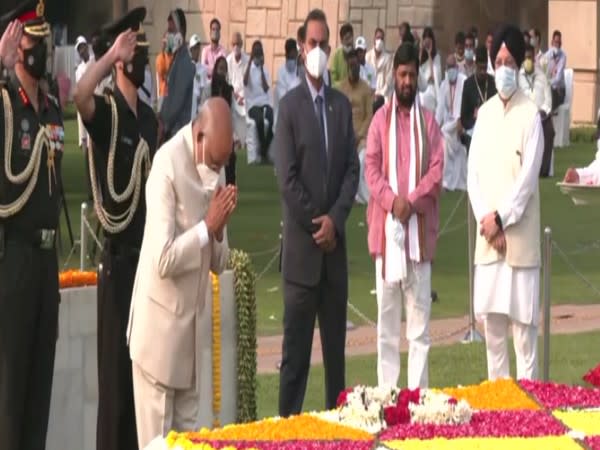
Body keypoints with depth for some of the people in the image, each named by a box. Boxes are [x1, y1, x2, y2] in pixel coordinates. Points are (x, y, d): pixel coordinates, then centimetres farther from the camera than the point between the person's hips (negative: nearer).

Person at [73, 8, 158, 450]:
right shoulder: (106, 111, -9)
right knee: (116, 367, -3)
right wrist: (113, 54, -24)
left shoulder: (149, 117, 12)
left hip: (148, 253, 7)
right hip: (119, 256, -7)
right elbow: (80, 95, -34)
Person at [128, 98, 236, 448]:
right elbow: (163, 259, -24)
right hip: (159, 326, -8)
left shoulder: (214, 166, 7)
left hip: (191, 326, 8)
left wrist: (220, 227, -8)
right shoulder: (168, 166, -18)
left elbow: (219, 262, 11)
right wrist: (208, 225, -22)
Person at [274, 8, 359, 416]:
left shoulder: (342, 105, 10)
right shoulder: (290, 106, -4)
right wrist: (316, 224, -11)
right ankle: (288, 420, -1)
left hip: (335, 243, 5)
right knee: (296, 348, -3)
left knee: (336, 344, 9)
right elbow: (287, 178, -10)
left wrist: (334, 219, -7)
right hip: (302, 244, -5)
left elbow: (353, 169, 7)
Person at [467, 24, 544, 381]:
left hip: (520, 238, -5)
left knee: (523, 324, -4)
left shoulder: (530, 115, -5)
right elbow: (474, 174, 8)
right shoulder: (485, 113, 11)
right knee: (491, 322, 9)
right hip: (488, 239, 5)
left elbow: (528, 177, -11)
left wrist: (500, 218, -13)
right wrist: (486, 221, -5)